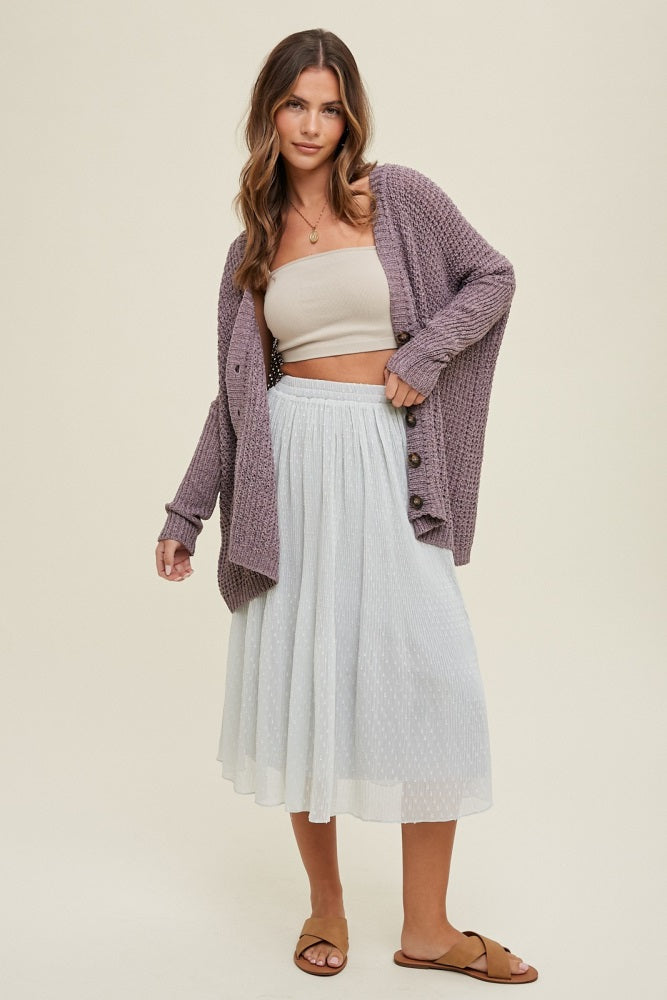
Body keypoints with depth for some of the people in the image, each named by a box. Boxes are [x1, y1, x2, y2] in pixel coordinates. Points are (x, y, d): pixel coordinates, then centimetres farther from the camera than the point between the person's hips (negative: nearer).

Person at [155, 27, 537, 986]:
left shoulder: (399, 196, 6)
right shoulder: (253, 246, 12)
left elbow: (493, 277, 9)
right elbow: (237, 393, 13)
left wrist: (428, 353, -8)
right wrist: (185, 513, 11)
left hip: (388, 462, -1)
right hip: (295, 461, 2)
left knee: (437, 682, -6)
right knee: (301, 679, 2)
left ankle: (426, 926, 8)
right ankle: (326, 904, 20)